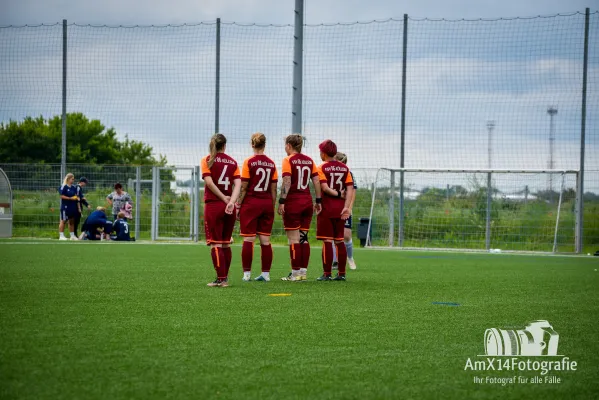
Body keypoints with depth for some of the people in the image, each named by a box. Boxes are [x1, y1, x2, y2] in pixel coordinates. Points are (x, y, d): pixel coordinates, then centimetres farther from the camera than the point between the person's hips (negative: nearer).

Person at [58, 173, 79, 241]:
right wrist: (70, 198, -19)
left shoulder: (74, 188, 12)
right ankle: (61, 236, -2)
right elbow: (62, 196, -14)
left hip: (73, 207, 8)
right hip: (65, 206, -7)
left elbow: (75, 196, 21)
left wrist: (77, 198, -1)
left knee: (72, 221, 12)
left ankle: (72, 235, 18)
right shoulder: (63, 187, -10)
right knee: (63, 221, -4)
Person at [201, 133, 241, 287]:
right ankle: (225, 278, 17)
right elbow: (238, 183, -4)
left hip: (213, 204, -4)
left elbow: (209, 181, -13)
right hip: (229, 207, 4)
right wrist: (231, 201, -14)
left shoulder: (207, 160, 0)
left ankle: (221, 279, -10)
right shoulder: (233, 162, 9)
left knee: (215, 243, -4)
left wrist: (224, 199, -9)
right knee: (226, 243, 13)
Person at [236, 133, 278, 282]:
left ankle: (246, 274, -1)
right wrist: (272, 207, 14)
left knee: (248, 240, -1)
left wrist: (238, 205, 0)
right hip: (267, 203, 4)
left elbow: (243, 187, -7)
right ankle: (266, 274, 7)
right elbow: (274, 189, 7)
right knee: (265, 240, 6)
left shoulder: (249, 162, -7)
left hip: (250, 203, -4)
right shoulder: (271, 164, 5)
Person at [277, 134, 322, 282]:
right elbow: (316, 181, 8)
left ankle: (295, 273, -5)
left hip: (292, 202, -6)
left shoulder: (288, 160, -6)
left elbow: (287, 182, -16)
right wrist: (318, 201, 12)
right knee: (303, 238, 11)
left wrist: (281, 201, -16)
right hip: (307, 202, 6)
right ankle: (303, 271, 11)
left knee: (294, 239, -3)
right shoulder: (309, 160, 10)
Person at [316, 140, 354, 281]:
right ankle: (342, 273, 11)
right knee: (339, 241, 10)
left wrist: (338, 194, -6)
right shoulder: (344, 168, 9)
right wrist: (347, 206, -6)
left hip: (327, 207, -5)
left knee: (327, 241, -3)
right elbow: (350, 188, 0)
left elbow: (324, 187, -17)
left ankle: (327, 274, -4)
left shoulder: (322, 168, -5)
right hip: (340, 209, 5)